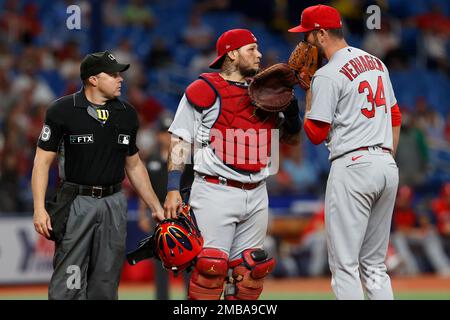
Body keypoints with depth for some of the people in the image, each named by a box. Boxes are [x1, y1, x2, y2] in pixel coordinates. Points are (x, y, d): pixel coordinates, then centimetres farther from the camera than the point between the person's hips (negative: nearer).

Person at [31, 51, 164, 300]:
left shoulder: (126, 114, 9)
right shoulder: (62, 111, -5)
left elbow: (134, 165, 19)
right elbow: (43, 160, -5)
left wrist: (155, 207, 16)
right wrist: (40, 208, -15)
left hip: (114, 204, 5)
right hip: (76, 202, -5)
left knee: (106, 283, 7)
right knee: (68, 284, -8)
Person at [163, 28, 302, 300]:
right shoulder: (204, 91, -3)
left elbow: (292, 138, 18)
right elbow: (180, 142, -4)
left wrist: (292, 113, -4)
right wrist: (173, 190, -13)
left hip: (257, 195, 7)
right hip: (216, 193, -6)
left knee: (251, 270, 8)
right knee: (211, 266, -13)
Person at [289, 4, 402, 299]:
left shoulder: (328, 75, -9)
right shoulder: (376, 62, 16)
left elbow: (316, 134, -7)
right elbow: (395, 117, 21)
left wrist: (308, 91, 4)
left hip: (353, 166, -8)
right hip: (387, 167, 8)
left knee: (344, 264, -5)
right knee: (374, 264, 13)